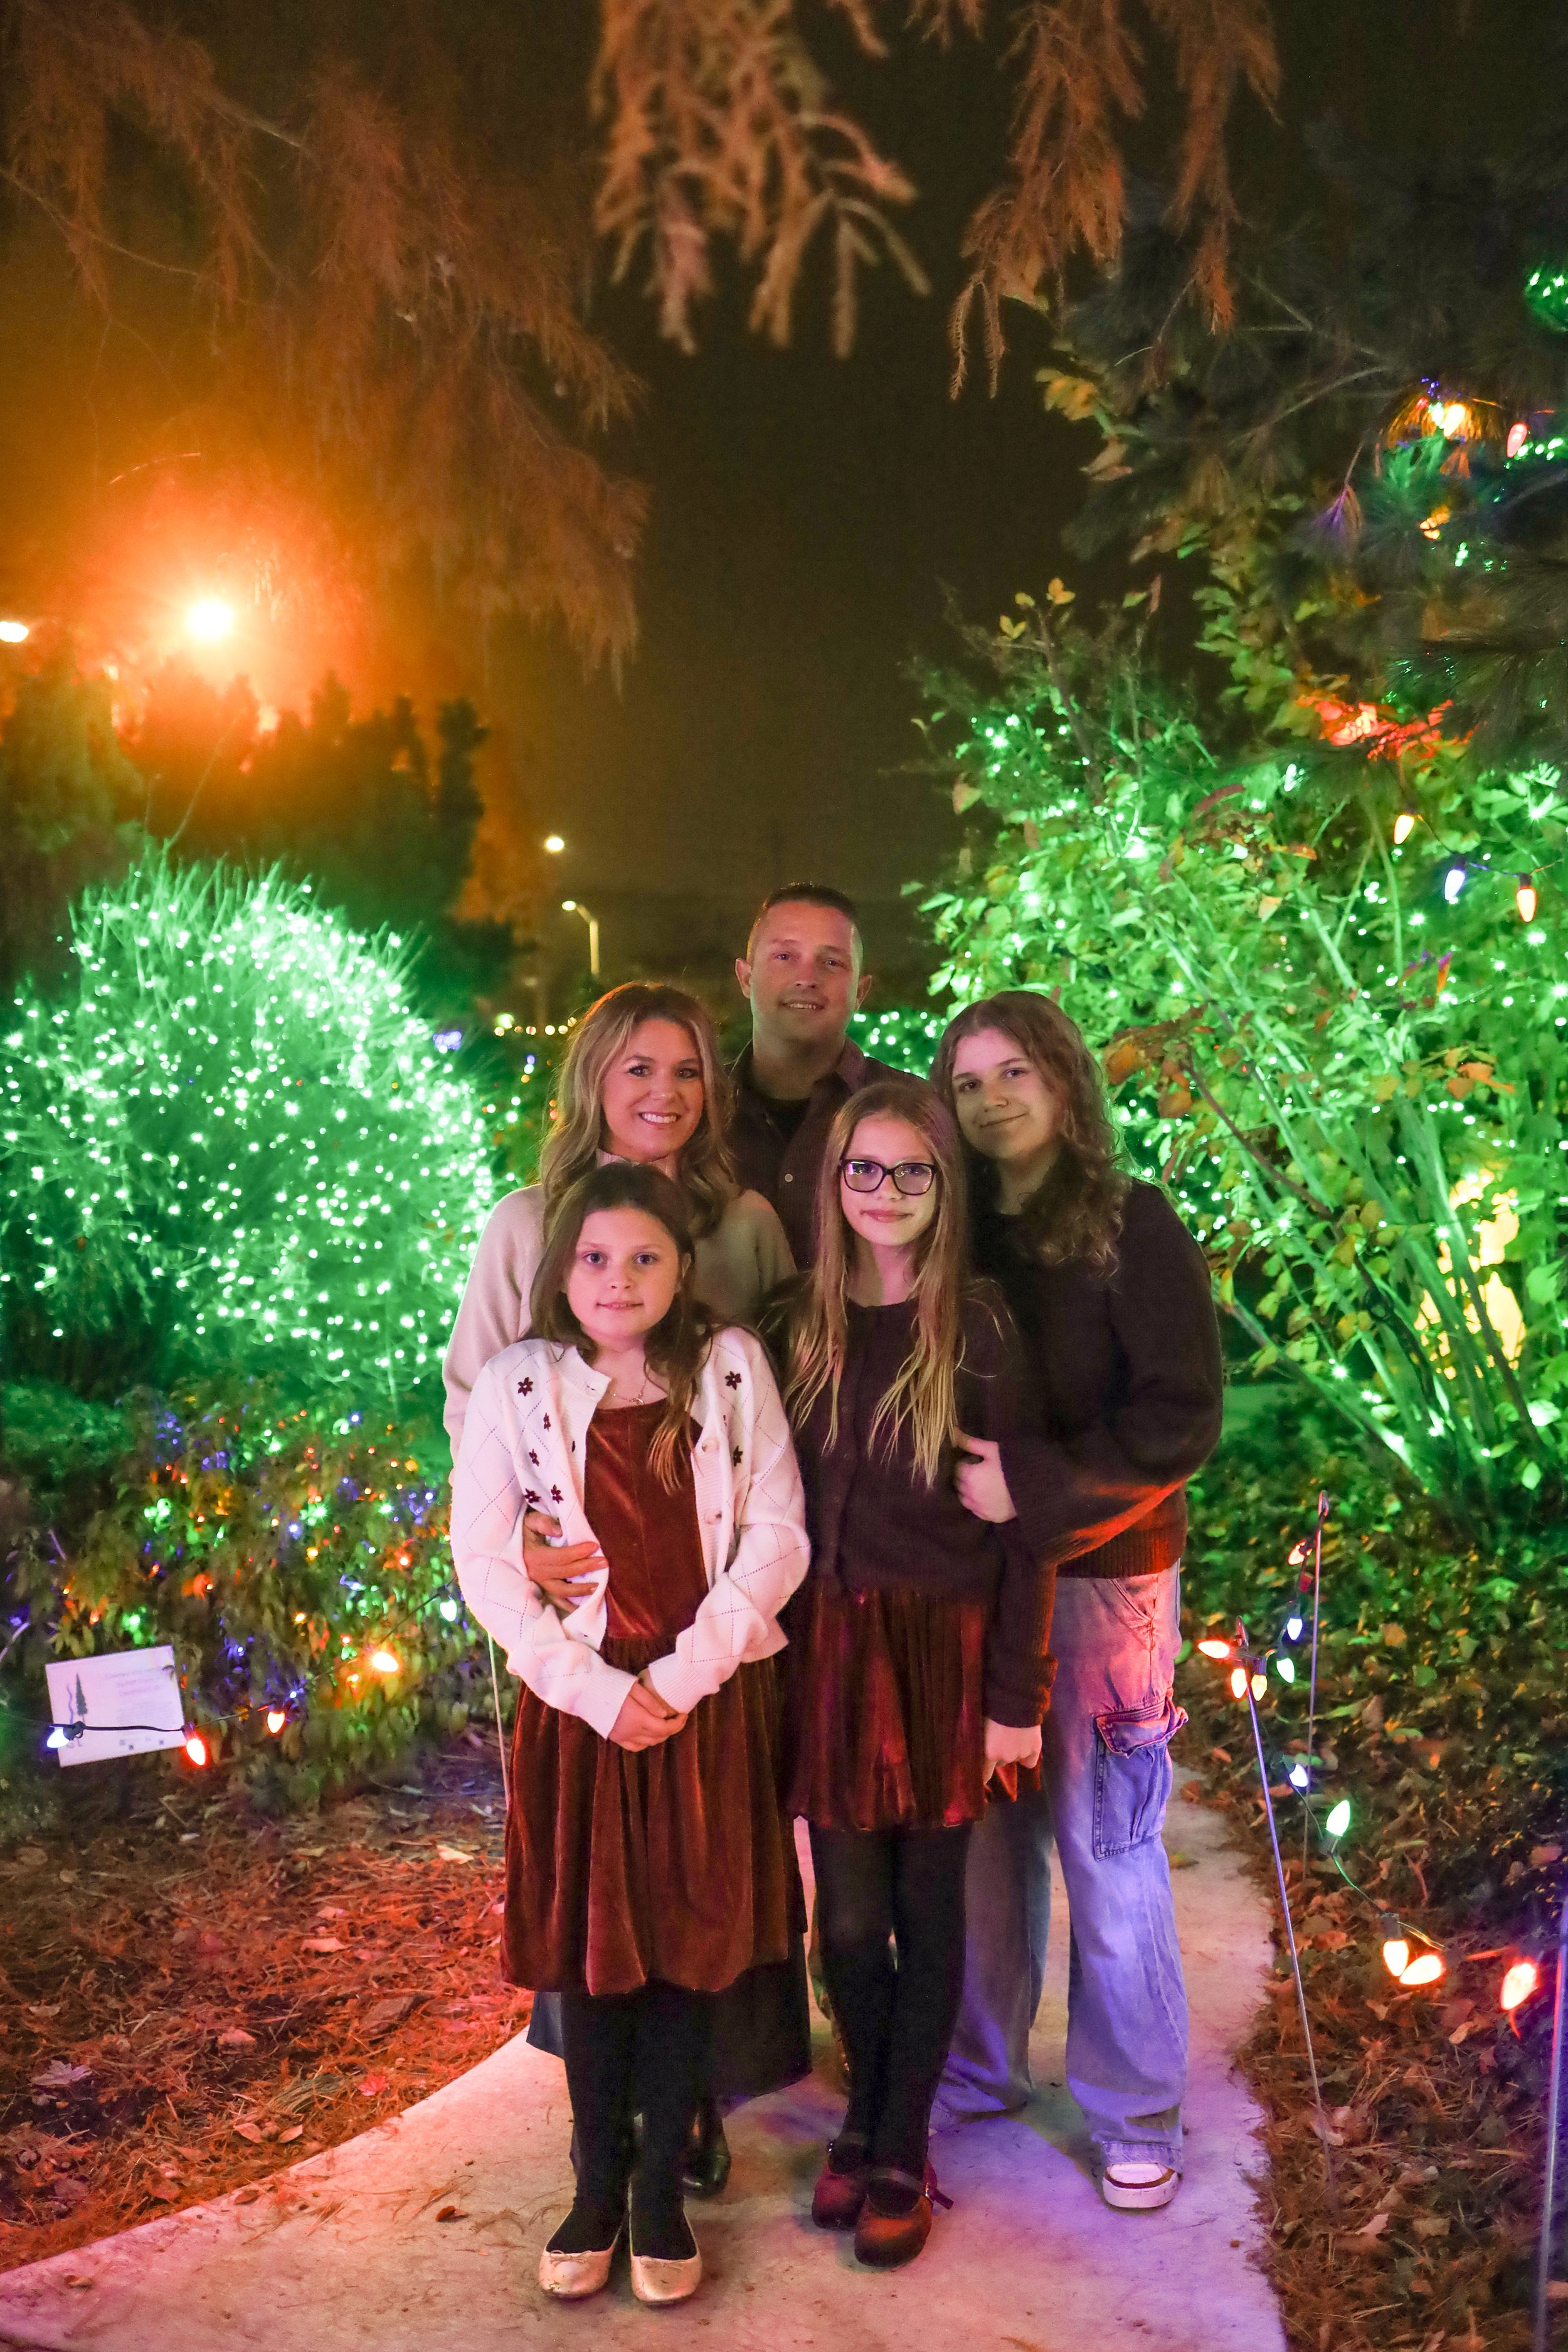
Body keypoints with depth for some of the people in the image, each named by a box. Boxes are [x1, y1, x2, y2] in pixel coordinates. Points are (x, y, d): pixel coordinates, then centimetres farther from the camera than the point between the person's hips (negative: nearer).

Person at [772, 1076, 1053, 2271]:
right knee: (849, 1913, 8)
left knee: (927, 1906, 9)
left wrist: (1017, 1695, -7)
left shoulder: (976, 1330, -6)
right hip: (827, 1644, 2)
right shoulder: (799, 1322, 3)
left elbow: (1018, 1523, -6)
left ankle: (902, 2149, 27)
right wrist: (774, 1655, 3)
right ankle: (870, 2110, 33)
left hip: (942, 1645, -2)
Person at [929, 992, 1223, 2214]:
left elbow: (1181, 1419, -13)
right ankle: (980, 2068, 30)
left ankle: (1137, 2117, 20)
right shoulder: (959, 1235, 7)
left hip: (1101, 1578, -4)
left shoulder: (1134, 1227, -7)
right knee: (987, 1838, 11)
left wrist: (1034, 1488, -21)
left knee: (1107, 1848, 3)